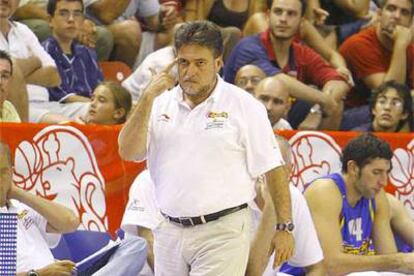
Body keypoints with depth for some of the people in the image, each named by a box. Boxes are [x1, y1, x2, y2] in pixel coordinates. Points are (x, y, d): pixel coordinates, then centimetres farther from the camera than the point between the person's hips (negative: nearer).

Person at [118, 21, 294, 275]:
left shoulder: (244, 106, -2)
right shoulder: (162, 104, 10)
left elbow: (274, 169, -2)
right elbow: (128, 152, 0)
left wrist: (284, 226, -7)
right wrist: (148, 98, -8)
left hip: (222, 233, -5)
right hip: (170, 232, 5)